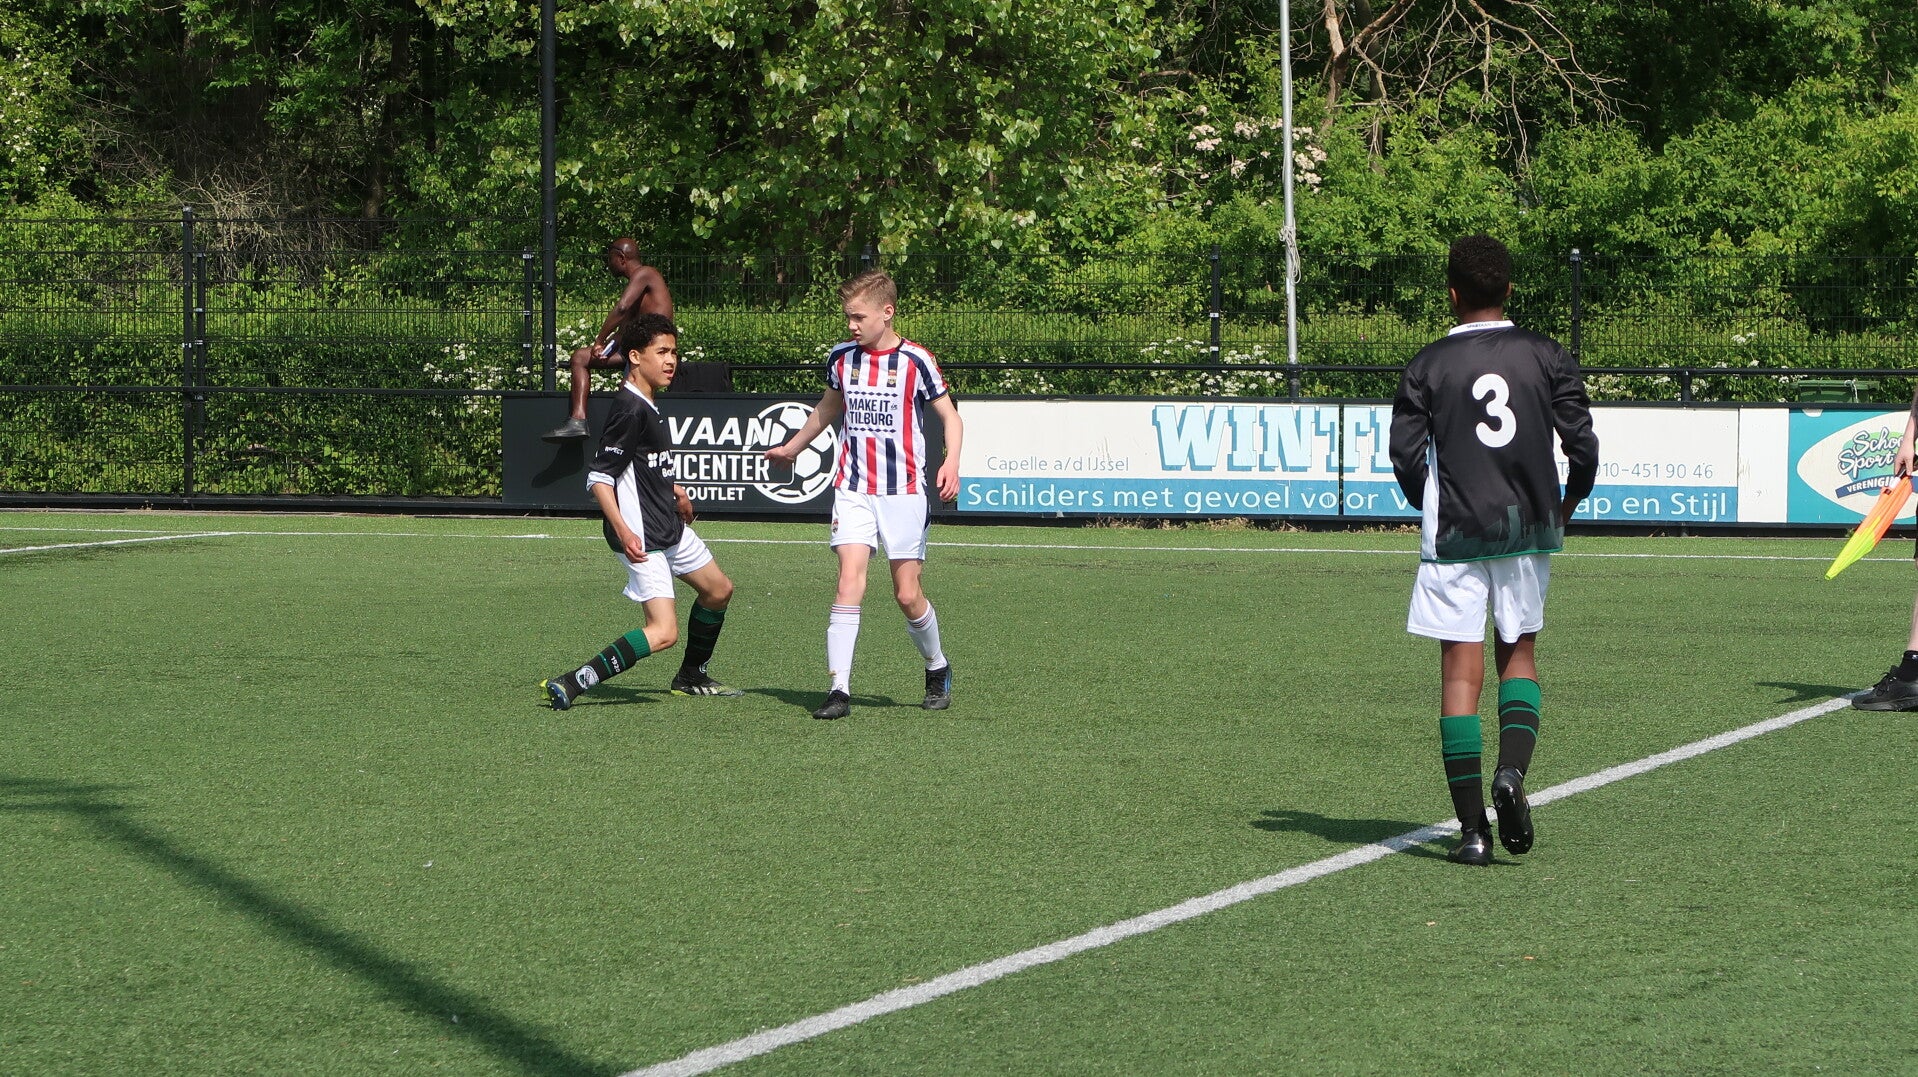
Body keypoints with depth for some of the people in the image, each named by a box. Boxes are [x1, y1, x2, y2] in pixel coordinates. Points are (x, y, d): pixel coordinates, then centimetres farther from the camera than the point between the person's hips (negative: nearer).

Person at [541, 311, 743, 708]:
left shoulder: (648, 403, 9)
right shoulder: (630, 410, -21)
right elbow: (598, 477, -25)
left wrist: (672, 488, 36)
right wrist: (622, 530, -33)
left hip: (670, 527, 10)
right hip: (642, 537, -10)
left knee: (718, 589, 25)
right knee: (663, 632, -18)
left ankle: (691, 677, 42)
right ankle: (570, 686, -20)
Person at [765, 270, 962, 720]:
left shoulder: (915, 360, -6)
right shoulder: (841, 358, 7)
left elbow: (950, 416, 1)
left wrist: (951, 463, -17)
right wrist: (793, 446, 39)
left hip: (903, 491, -3)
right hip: (852, 488, 3)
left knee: (907, 595, 0)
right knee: (849, 582, -13)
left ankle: (937, 669, 27)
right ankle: (839, 689, -15)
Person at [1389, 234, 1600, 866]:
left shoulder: (1429, 365, -3)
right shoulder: (1546, 357, 1)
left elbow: (1406, 452, -5)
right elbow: (1582, 443, -2)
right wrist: (1565, 507, 15)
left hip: (1455, 532, -2)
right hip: (1528, 530, 2)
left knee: (1461, 672, 0)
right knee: (1519, 654, 17)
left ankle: (1472, 828, -4)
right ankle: (1512, 771, -10)